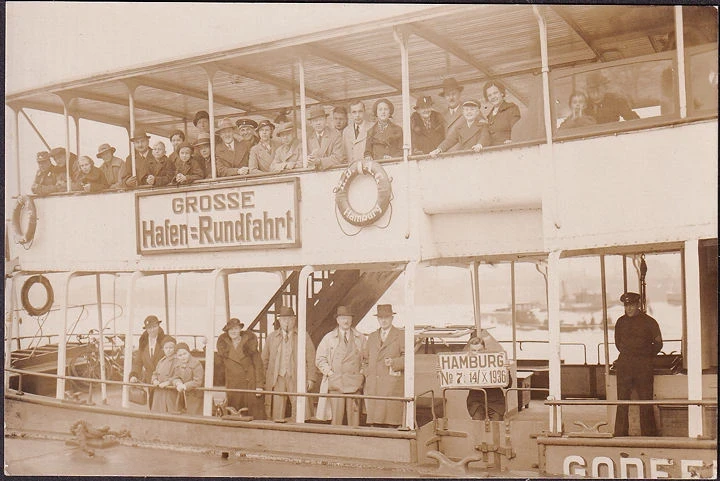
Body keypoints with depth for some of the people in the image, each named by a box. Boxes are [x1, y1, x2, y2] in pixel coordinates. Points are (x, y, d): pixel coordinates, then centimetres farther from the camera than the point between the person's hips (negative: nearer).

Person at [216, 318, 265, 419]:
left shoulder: (249, 340, 0)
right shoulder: (223, 342, 7)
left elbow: (257, 363, 0)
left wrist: (259, 385, -6)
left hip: (250, 382, -2)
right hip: (232, 383, 2)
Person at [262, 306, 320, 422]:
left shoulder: (303, 336, 8)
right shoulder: (272, 337, 14)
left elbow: (311, 359, 7)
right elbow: (265, 359, 16)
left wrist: (311, 379, 0)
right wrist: (264, 379, 9)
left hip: (297, 379, -1)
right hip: (277, 379, 2)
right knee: (277, 409, -1)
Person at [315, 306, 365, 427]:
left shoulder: (360, 339, 13)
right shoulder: (328, 338, 9)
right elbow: (320, 359, 8)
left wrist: (362, 372, 4)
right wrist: (329, 372, -2)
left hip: (354, 383, 1)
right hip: (335, 383, -1)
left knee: (354, 414, -2)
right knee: (336, 415, -6)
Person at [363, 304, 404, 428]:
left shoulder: (400, 336, 5)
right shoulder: (372, 336, 20)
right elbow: (366, 357, 24)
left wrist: (394, 362, -14)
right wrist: (367, 374, 13)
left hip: (392, 385, -4)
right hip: (373, 384, 4)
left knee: (391, 418, -9)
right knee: (375, 419, 0)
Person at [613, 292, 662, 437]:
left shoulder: (648, 322, 0)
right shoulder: (621, 322, 10)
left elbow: (658, 343, 8)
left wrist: (647, 357, 9)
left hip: (644, 365, -3)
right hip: (624, 365, 3)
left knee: (645, 400, -1)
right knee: (622, 400, 2)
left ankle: (648, 434, 6)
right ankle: (620, 434, 7)